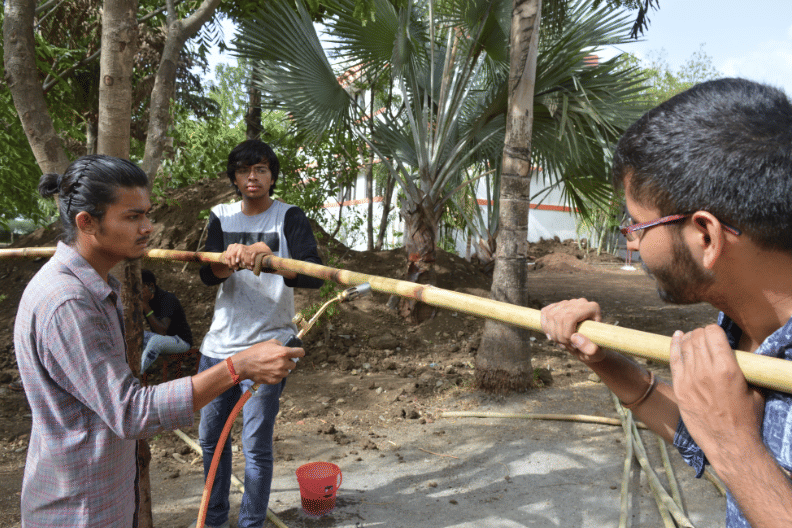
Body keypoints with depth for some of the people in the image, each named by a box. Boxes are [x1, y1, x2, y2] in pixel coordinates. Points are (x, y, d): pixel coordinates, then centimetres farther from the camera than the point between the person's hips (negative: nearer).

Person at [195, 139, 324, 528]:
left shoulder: (289, 218, -4)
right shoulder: (221, 217, 8)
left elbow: (314, 276, -19)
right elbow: (207, 276, -5)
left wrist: (267, 258, -35)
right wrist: (229, 260, -28)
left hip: (265, 346, -4)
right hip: (219, 345, 5)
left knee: (256, 447, -1)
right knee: (211, 438, 15)